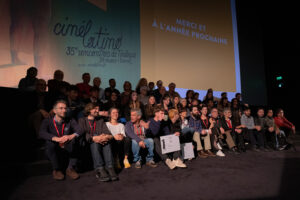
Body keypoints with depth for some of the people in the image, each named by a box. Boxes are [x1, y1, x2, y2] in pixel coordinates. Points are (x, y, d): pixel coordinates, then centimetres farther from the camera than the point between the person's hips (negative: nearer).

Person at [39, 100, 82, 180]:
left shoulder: (70, 121, 3)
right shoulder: (47, 121, -1)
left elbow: (79, 130, -14)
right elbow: (42, 133, -21)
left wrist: (71, 136, -37)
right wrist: (57, 139, -39)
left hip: (68, 151, 1)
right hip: (54, 153, -1)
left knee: (74, 139, -26)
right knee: (50, 142, -29)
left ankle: (71, 168, -14)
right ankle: (56, 170, -11)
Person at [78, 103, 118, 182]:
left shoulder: (101, 121, 24)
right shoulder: (82, 120, 13)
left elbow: (109, 133, 6)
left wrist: (108, 136, -21)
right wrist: (94, 138, -28)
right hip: (88, 144, -2)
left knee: (106, 139, -30)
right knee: (95, 141, -34)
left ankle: (110, 167, -42)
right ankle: (99, 169, -44)